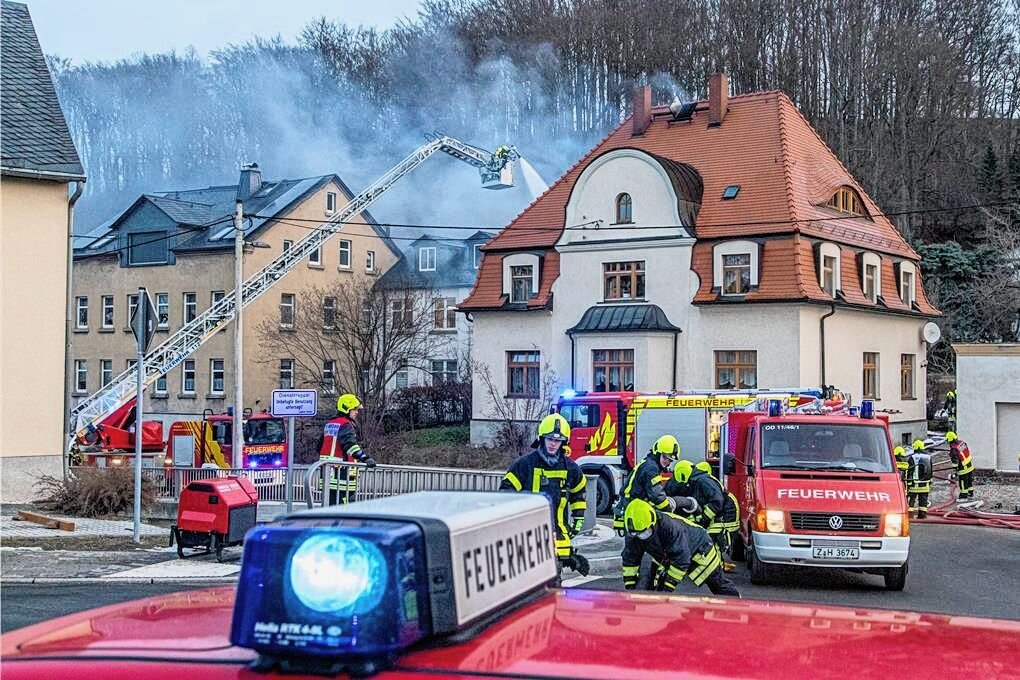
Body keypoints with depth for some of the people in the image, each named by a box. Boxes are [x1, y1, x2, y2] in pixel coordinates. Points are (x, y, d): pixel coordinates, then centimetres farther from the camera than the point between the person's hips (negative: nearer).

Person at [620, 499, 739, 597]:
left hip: (698, 548, -6)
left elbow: (681, 561, -40)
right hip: (668, 556, 6)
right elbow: (630, 560, -14)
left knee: (718, 583, 4)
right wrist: (629, 587, -21)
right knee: (657, 588, -6)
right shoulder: (632, 534, -24)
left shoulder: (670, 526, -43)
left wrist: (669, 587, -37)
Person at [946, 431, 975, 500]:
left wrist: (955, 472, -15)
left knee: (963, 483, 8)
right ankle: (970, 494, 36)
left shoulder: (953, 449, -25)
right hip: (970, 465, 8)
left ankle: (963, 496, 19)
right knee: (970, 481, 21)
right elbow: (968, 450, 11)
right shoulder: (962, 442, -3)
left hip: (963, 469, -8)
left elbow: (955, 462, -23)